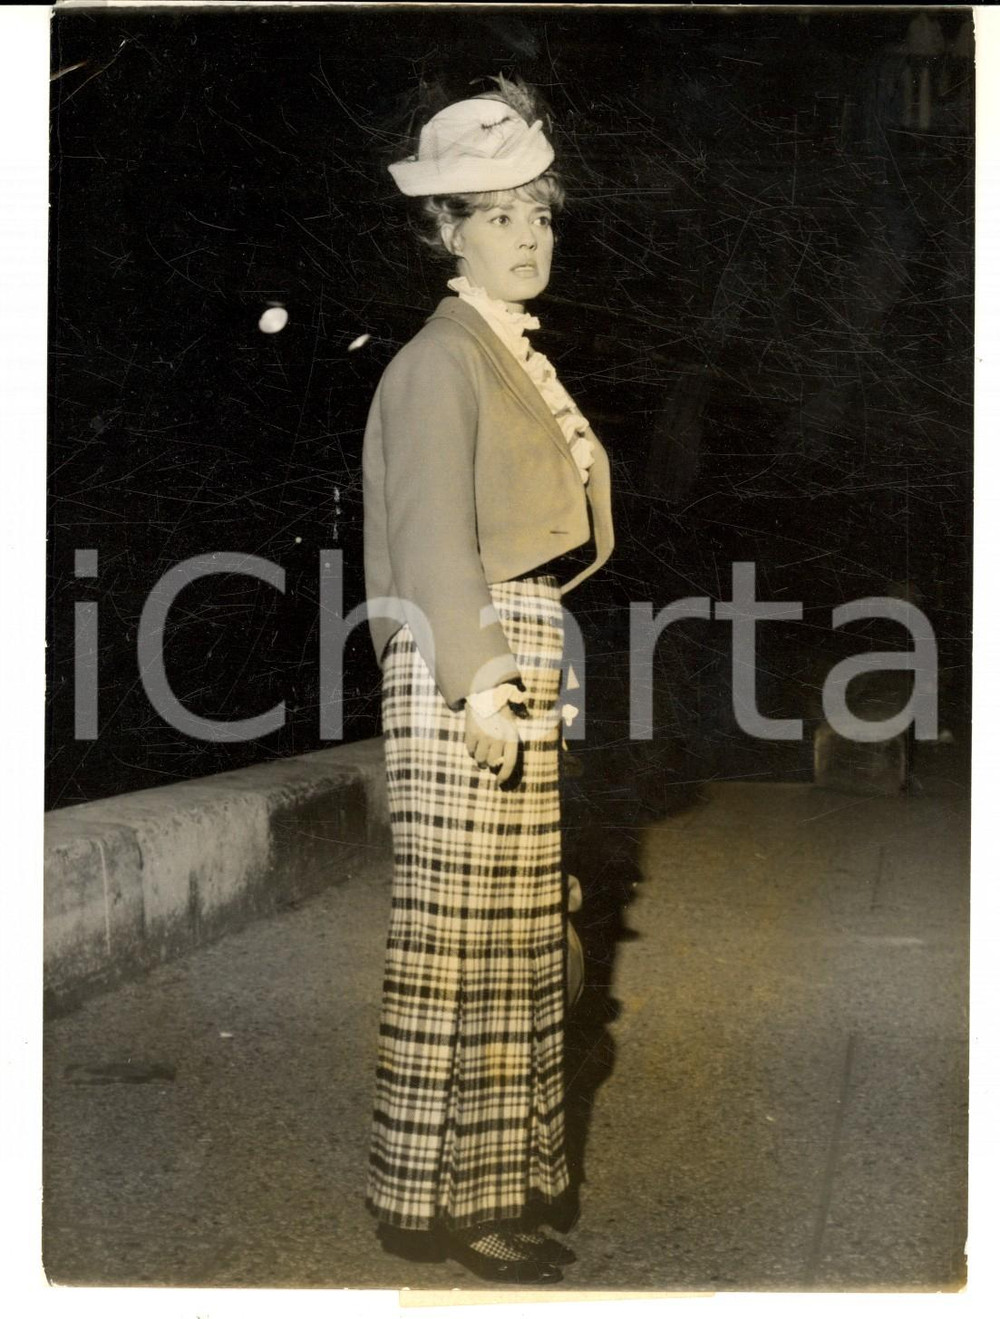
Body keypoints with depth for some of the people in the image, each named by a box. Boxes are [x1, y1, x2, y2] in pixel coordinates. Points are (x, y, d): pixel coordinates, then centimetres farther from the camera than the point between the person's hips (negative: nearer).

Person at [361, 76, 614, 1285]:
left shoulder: (516, 357, 18)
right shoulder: (438, 361, -9)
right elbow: (434, 532, -16)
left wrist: (523, 680, 16)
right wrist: (479, 684, -22)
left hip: (519, 668, 9)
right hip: (461, 668, -9)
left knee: (512, 933, 13)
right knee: (459, 935, -5)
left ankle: (489, 1179, 24)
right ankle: (433, 1201, 5)